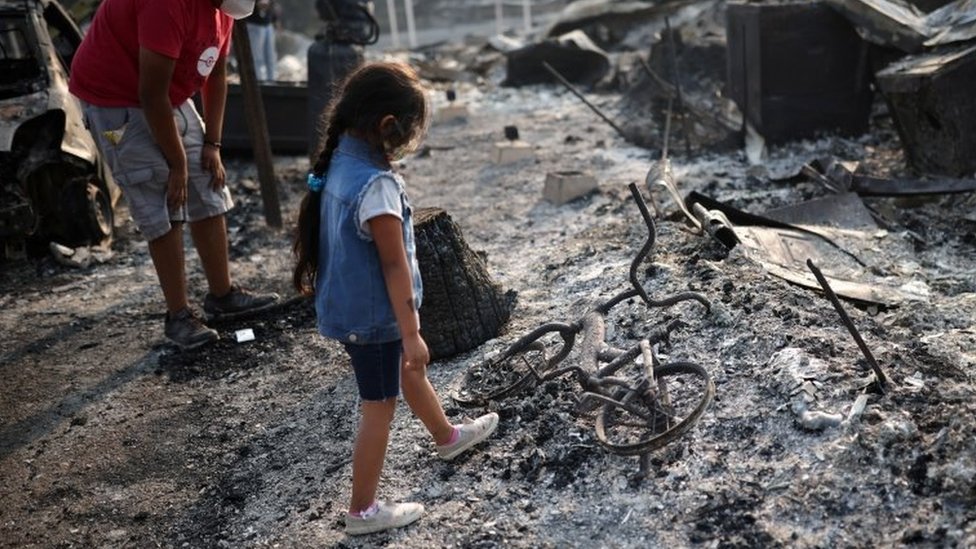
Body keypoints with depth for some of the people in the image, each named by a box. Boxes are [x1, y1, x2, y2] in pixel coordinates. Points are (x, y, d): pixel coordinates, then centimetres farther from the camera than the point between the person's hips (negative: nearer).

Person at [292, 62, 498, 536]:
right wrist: (411, 333, -17)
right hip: (373, 316, -9)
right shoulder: (376, 184, -29)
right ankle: (362, 510, 24)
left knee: (411, 372, 29)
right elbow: (395, 266, -25)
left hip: (349, 307, 9)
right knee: (379, 408, 8)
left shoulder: (338, 164, -2)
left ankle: (447, 436, 54)